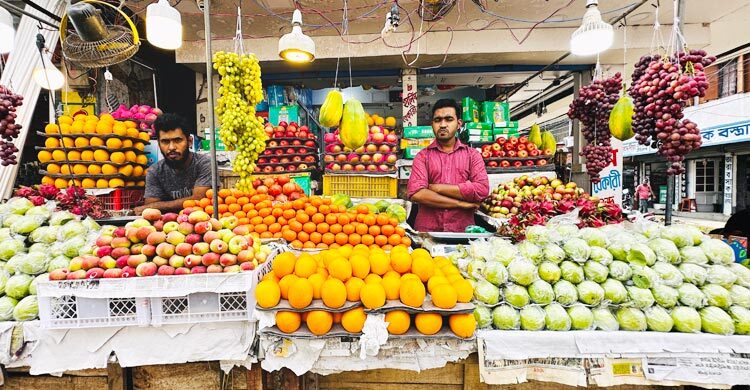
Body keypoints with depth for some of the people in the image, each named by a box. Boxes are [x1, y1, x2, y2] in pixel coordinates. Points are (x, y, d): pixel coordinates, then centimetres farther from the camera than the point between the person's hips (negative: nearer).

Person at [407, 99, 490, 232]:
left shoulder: (472, 155, 9)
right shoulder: (423, 156, 6)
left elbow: (482, 189, -6)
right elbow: (416, 193, -8)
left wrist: (437, 188, -6)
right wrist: (461, 203, -7)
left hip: (463, 231, 0)